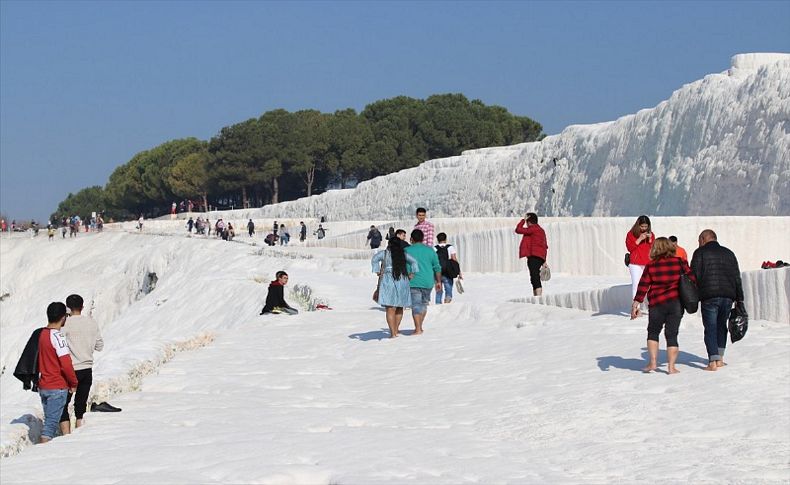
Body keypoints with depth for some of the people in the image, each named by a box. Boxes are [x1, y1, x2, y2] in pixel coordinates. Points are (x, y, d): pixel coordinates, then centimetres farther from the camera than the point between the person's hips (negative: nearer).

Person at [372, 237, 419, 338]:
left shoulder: (384, 253, 2)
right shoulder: (403, 254, 9)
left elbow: (375, 259, -13)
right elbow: (414, 262, 2)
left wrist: (378, 272, -10)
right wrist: (412, 274, 2)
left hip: (388, 281, -3)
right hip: (402, 282, 3)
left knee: (390, 309, -3)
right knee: (399, 307, 17)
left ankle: (393, 333, -8)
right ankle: (396, 330, 19)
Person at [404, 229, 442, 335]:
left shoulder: (407, 251, -2)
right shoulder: (430, 250, 6)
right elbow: (437, 268, 8)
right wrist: (438, 281, 17)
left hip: (413, 282, -3)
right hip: (428, 282, 3)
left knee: (416, 305, -2)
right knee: (424, 304, 17)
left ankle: (418, 329, -8)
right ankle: (420, 326, 21)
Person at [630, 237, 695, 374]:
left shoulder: (650, 266, -1)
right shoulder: (679, 263, 0)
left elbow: (643, 286, -3)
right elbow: (692, 278, 3)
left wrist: (636, 304, 0)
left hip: (657, 305, -1)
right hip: (676, 303, 1)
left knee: (653, 332, 17)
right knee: (672, 335, 6)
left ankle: (652, 362, 7)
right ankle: (671, 366, 0)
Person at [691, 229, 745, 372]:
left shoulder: (700, 253, 4)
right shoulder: (728, 253, 18)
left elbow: (694, 276, -5)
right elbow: (737, 278, 16)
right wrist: (739, 299, 16)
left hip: (709, 296, -4)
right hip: (728, 296, 4)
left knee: (710, 328, -2)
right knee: (721, 325, 18)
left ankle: (713, 362, -10)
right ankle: (719, 358, 16)